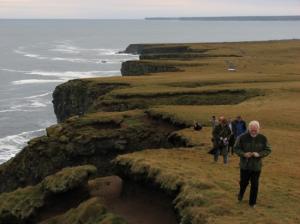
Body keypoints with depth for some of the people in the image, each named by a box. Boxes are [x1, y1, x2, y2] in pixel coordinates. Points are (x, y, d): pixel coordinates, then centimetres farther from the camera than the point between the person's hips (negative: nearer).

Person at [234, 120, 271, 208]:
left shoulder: (263, 138, -6)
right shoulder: (242, 137, -10)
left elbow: (268, 150, -1)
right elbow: (236, 148, -4)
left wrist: (259, 154, -19)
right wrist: (244, 154, -22)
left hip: (256, 166, 0)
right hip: (244, 165, 0)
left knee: (254, 185, 6)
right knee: (244, 182, 15)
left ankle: (252, 202, 23)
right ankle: (241, 194, 47)